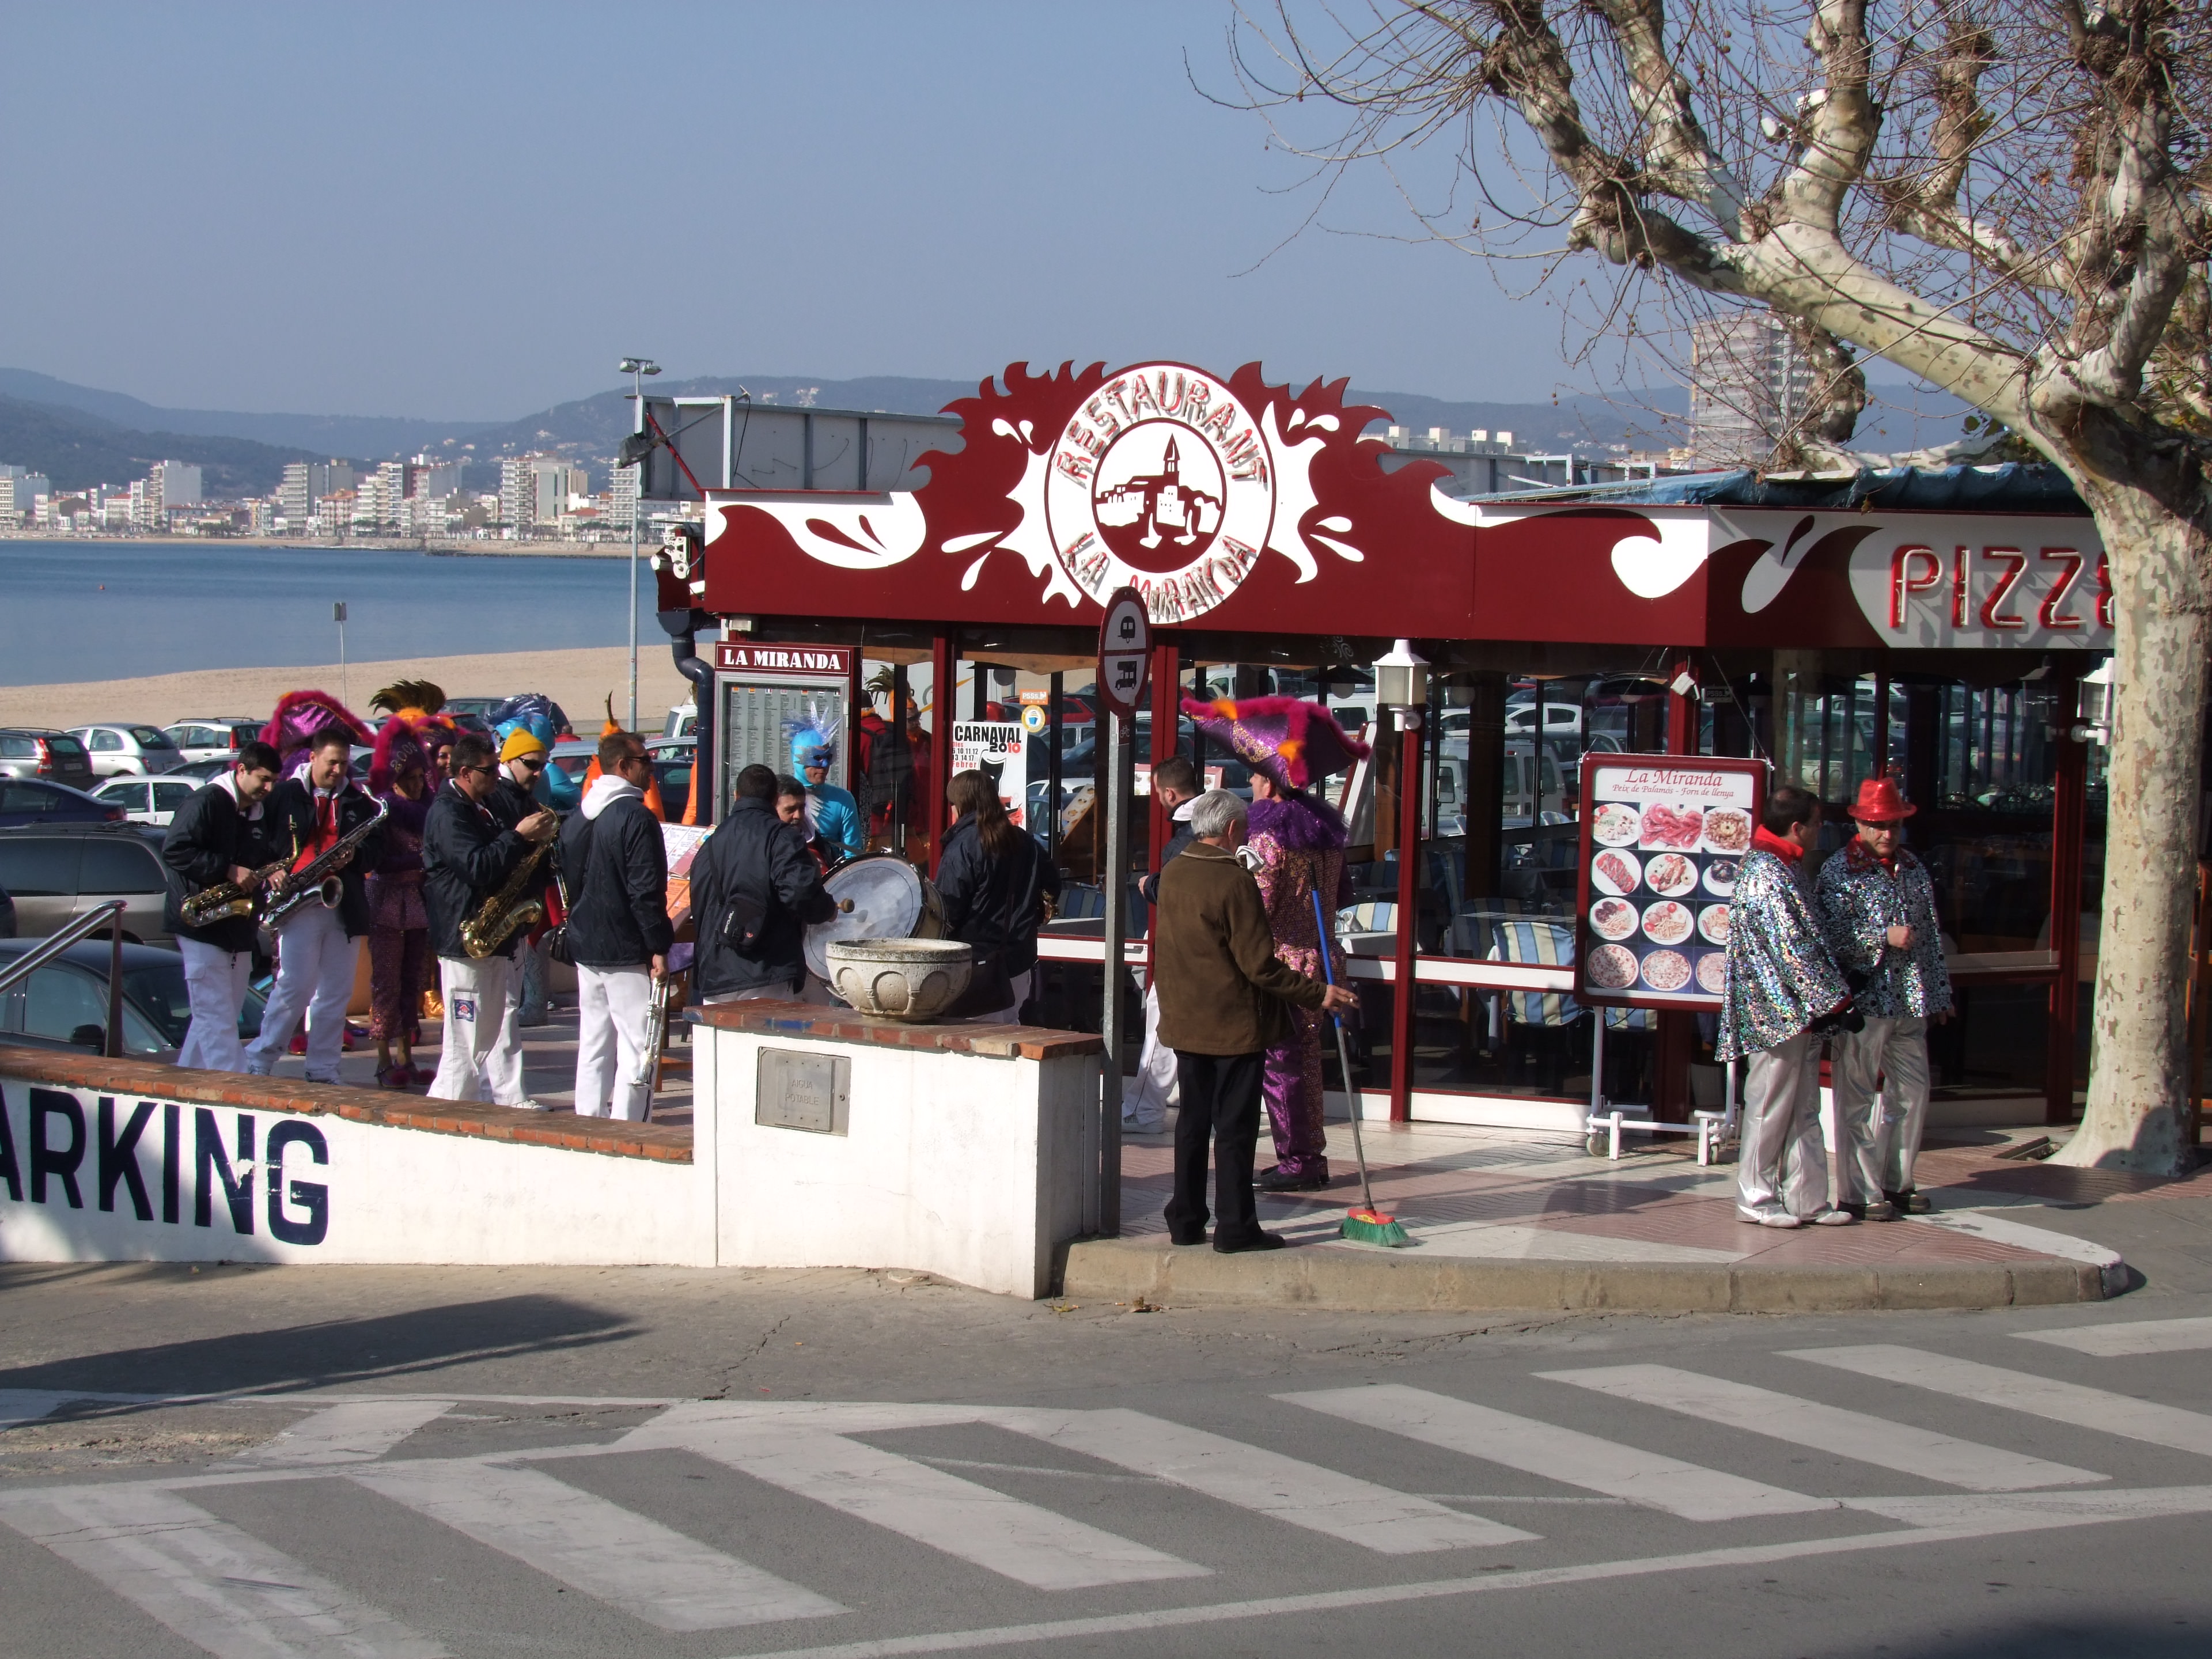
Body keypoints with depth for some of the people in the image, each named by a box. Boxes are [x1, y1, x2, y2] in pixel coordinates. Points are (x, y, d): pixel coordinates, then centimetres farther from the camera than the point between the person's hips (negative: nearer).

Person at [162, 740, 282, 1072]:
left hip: (238, 929, 9)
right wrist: (228, 870, -23)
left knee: (225, 1015, 11)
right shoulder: (206, 802, -11)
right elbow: (173, 851, -19)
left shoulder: (259, 812, 14)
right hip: (201, 924, -9)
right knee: (217, 1019, -10)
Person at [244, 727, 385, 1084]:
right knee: (295, 987, -9)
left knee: (336, 994, 6)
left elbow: (376, 846, 10)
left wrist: (354, 857, -9)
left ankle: (323, 1071, 12)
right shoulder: (285, 795, 3)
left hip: (346, 907, 4)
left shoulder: (359, 802, 12)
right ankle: (258, 1062, 1)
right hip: (298, 905, -4)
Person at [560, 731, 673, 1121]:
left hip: (585, 948, 8)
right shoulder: (636, 817, -15)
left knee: (593, 1048, 13)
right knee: (636, 1050, -5)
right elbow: (646, 892, -18)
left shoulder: (576, 818, 11)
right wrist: (659, 948, -14)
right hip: (627, 954, -8)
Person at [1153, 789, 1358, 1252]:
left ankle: (1185, 1220, 17)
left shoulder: (1172, 874, 4)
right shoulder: (1235, 881, -18)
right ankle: (1234, 1227, 3)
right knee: (1235, 1127, 0)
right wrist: (1318, 993, -13)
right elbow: (1260, 966, -18)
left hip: (1186, 1021, 7)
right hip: (1235, 1024, -7)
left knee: (1193, 1122, 13)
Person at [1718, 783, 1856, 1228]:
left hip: (1800, 1014, 10)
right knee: (1770, 1108, 0)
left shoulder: (1783, 869, 14)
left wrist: (1829, 996, 17)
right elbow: (1793, 949, -20)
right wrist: (1835, 998, -15)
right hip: (1778, 1010, -10)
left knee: (1803, 1111, 11)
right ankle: (1756, 1199, 8)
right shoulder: (1768, 878, -18)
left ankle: (1807, 1199, 14)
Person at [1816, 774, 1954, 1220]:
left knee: (1912, 1091, 10)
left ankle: (1897, 1183, 22)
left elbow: (1931, 936, 18)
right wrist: (1885, 937, -18)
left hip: (1909, 1002, 6)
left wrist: (1939, 993, 17)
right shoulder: (1838, 871, -5)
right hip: (1862, 999, -6)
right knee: (1857, 1099, -2)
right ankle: (1862, 1193, 3)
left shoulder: (1914, 870, 14)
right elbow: (1831, 936, -13)